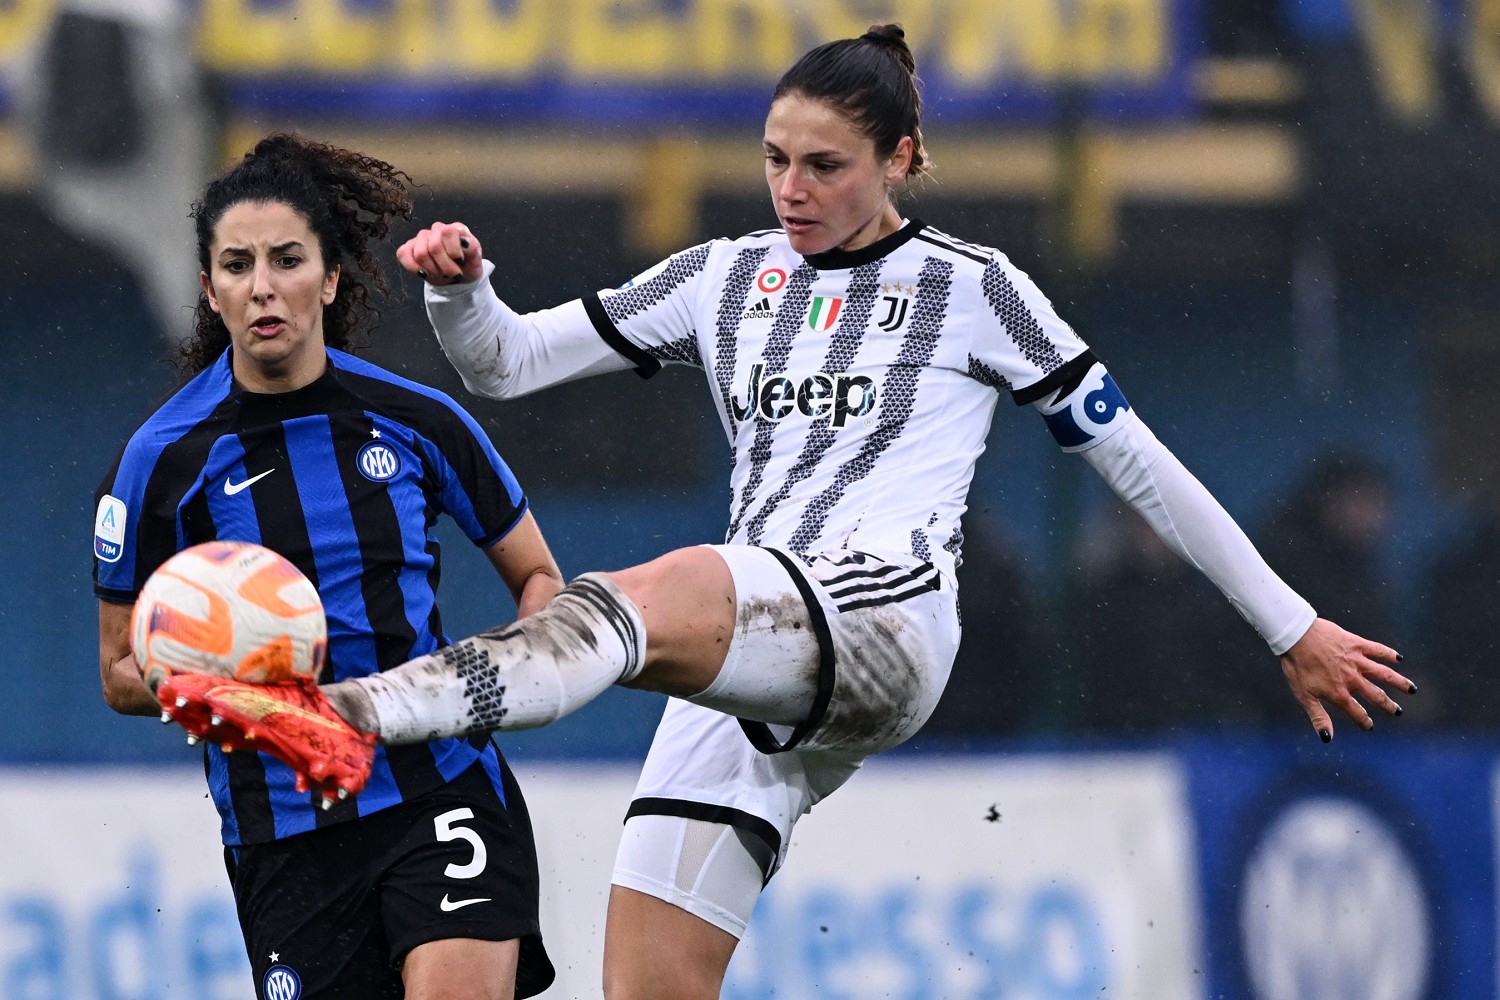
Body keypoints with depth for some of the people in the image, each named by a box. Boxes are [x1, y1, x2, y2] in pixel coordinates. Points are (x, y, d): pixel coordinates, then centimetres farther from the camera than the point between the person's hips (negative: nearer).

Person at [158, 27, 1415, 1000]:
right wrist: (458, 288, -2)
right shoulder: (725, 279, 22)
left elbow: (1137, 460, 14)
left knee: (652, 596, -36)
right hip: (748, 678, 6)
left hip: (885, 623, -6)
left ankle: (347, 713, -59)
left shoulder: (971, 286, 10)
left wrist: (1292, 625, 15)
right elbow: (507, 361, 21)